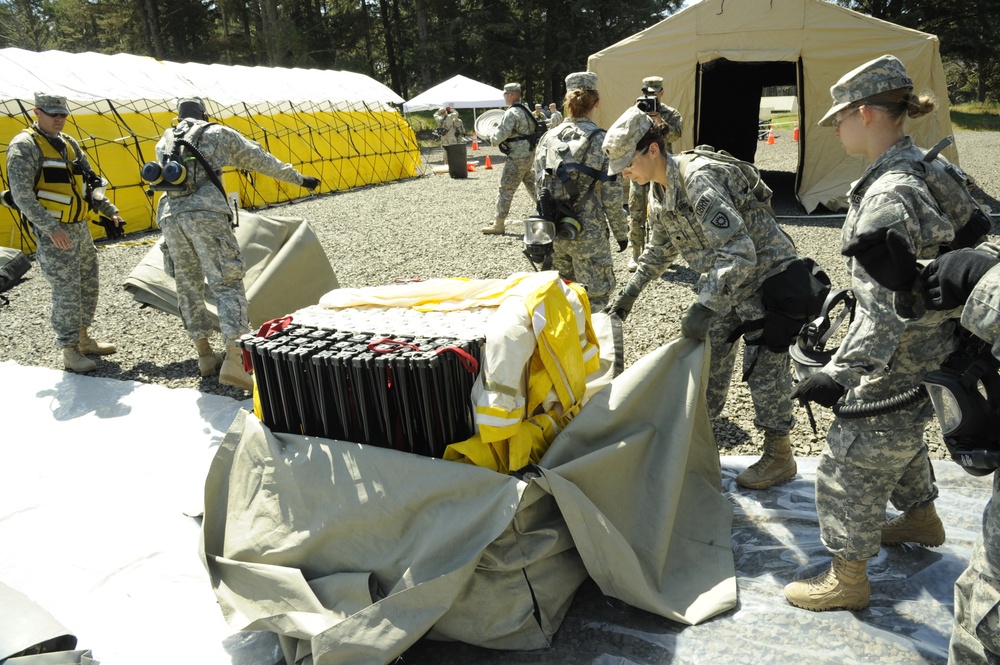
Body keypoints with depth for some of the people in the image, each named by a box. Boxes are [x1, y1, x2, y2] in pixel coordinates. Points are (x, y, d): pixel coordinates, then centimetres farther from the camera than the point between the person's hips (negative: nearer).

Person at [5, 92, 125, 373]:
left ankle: (83, 338, 29)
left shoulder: (69, 143, 13)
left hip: (81, 227, 8)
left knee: (89, 285, 14)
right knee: (67, 292, -6)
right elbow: (22, 196, -17)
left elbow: (90, 184, 18)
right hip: (53, 233, -8)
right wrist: (51, 228, -24)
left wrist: (110, 211, 6)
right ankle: (69, 351, 5)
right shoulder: (24, 146, -11)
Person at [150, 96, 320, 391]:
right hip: (206, 212, -4)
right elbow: (261, 160, 20)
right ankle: (233, 362, -20)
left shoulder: (164, 142, 26)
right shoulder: (218, 133, 17)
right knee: (227, 283, -7)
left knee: (188, 286, 15)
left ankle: (205, 355, 21)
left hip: (170, 216, 5)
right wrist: (299, 178, 29)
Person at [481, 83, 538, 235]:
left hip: (517, 157, -9)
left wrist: (493, 139, 0)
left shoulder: (511, 113, -16)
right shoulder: (526, 110, 13)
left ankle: (499, 224, -1)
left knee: (506, 190, -4)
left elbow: (501, 135, -22)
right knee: (532, 185, 19)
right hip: (529, 154, 9)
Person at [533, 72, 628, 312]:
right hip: (588, 232, -5)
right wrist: (620, 232, 2)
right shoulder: (601, 140, -9)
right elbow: (611, 195, -9)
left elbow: (539, 186, 8)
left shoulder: (548, 138, 5)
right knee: (597, 293, 6)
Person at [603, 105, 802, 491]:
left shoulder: (698, 178, -29)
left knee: (764, 367, -1)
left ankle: (779, 456, 15)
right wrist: (630, 292, 14)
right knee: (707, 360, 13)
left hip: (765, 275, -9)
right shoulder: (658, 191, 0)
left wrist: (704, 307, -42)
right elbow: (660, 248, 17)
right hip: (723, 283, 9)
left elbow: (738, 250, -36)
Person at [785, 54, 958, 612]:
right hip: (927, 353, 10)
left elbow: (884, 305, -30)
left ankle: (848, 578, 20)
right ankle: (923, 519, 55)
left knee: (850, 463, 3)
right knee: (901, 434, 31)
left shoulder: (888, 196, -27)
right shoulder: (925, 171, 5)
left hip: (896, 363, -10)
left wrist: (841, 372, -30)